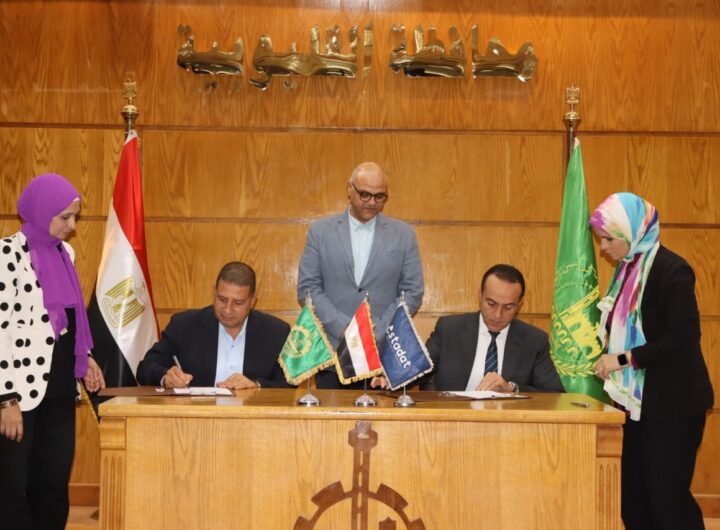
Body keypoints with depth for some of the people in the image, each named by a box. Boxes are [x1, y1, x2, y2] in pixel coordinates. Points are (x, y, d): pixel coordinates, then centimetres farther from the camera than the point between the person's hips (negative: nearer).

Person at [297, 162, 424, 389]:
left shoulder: (403, 234, 8)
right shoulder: (321, 231, 7)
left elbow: (413, 293, 4)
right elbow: (307, 288, 3)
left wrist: (377, 333, -8)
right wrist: (344, 328, -9)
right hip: (332, 355, 0)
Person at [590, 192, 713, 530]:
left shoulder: (671, 270, -15)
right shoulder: (627, 269, 10)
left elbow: (684, 339, -21)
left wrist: (624, 359, -20)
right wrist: (606, 356, 3)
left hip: (672, 405, -8)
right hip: (637, 401, 8)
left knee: (666, 493, -5)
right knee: (631, 492, 9)